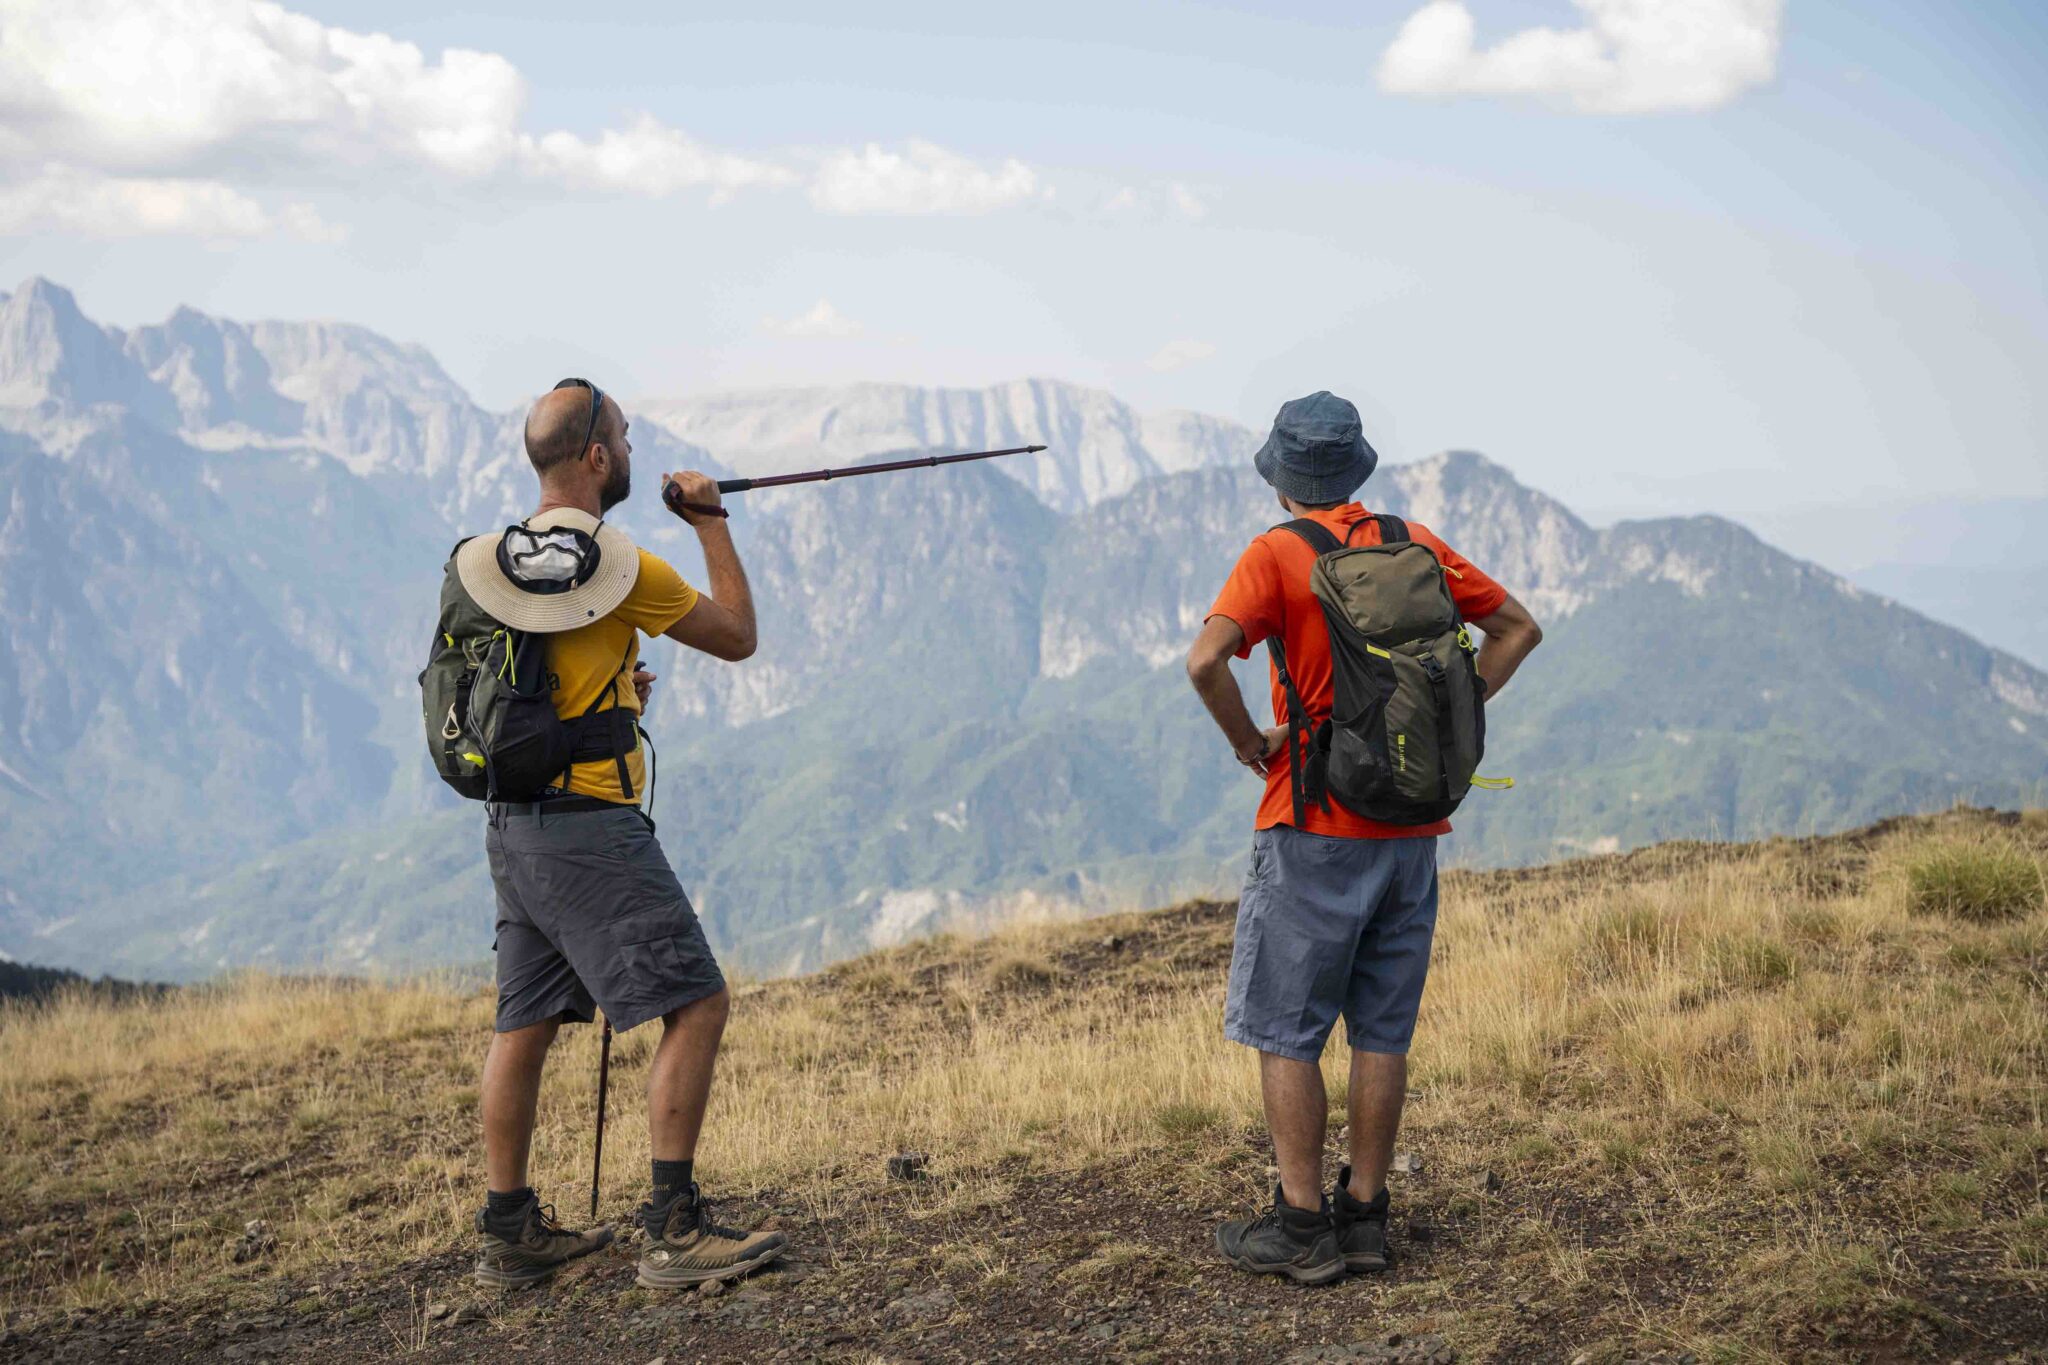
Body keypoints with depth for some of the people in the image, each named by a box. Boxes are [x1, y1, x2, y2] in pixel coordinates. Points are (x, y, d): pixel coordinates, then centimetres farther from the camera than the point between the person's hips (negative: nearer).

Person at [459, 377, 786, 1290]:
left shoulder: (487, 561, 9)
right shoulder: (618, 565, -13)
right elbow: (737, 637, -2)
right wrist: (711, 521, 7)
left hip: (512, 827, 8)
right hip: (592, 827, -8)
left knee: (524, 1024, 13)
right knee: (696, 1005, -5)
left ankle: (510, 1234, 18)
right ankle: (674, 1232, -7)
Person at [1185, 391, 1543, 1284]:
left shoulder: (1277, 554, -8)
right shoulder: (1417, 545, 8)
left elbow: (1206, 660, -22)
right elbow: (1519, 627, 16)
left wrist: (1249, 741, -7)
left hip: (1315, 825, -5)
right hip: (1411, 825, 5)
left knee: (1285, 1031, 3)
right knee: (1382, 1029, 10)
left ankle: (1301, 1227, 4)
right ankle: (1364, 1215, 16)